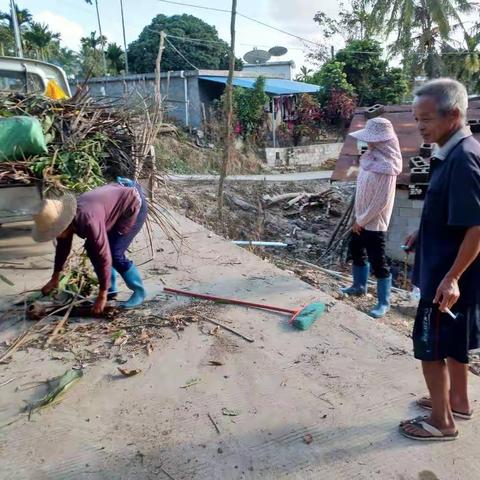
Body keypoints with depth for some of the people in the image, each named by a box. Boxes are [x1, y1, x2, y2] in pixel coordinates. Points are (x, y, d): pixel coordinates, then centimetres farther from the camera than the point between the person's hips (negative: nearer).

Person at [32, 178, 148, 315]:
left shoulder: (88, 220, -36)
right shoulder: (66, 217, -9)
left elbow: (104, 256, -34)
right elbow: (63, 246, 9)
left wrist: (102, 296, -26)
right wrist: (55, 279, 18)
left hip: (133, 204, -9)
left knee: (115, 253, -16)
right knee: (92, 248, 4)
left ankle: (139, 292, 2)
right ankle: (111, 289, 17)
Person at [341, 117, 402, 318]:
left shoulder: (386, 166, -24)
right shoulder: (371, 157, 3)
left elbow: (381, 201, -23)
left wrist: (362, 220, -14)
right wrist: (358, 218, 13)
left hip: (375, 222, -9)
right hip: (361, 218, 10)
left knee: (377, 262, 0)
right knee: (356, 250, 22)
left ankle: (383, 303, 15)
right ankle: (359, 286, 43)